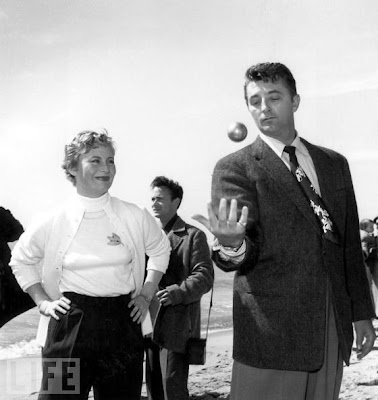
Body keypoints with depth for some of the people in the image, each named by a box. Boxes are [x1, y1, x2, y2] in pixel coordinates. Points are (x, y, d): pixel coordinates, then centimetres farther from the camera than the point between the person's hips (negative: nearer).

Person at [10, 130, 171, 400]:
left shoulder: (135, 217, 1)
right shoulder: (54, 222, -1)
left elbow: (160, 249, 20)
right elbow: (21, 259, 16)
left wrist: (147, 294, 11)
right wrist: (42, 301, 6)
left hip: (123, 324, 1)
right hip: (69, 326, -1)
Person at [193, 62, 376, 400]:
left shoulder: (334, 164, 12)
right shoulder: (234, 168, -3)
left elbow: (350, 244, 15)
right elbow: (247, 251, -14)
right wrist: (230, 245, -37)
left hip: (333, 327, 4)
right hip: (271, 327, -4)